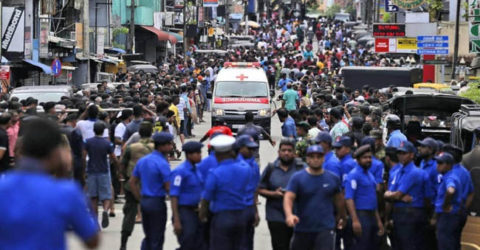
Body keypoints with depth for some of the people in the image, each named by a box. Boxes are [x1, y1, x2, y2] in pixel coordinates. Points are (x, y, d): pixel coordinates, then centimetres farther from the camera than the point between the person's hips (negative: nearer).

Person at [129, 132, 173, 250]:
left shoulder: (142, 160, 9)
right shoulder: (162, 164, -16)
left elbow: (132, 182, 13)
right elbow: (168, 188, -18)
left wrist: (140, 199, 14)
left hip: (144, 202, 7)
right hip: (157, 202, -7)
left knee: (148, 238, 16)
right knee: (157, 239, 2)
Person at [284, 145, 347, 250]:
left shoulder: (333, 179, 5)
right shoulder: (297, 178, -3)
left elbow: (339, 200, 19)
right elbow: (288, 197, -15)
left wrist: (342, 217, 30)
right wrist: (289, 215, -33)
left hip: (326, 229, 0)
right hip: (302, 229, 1)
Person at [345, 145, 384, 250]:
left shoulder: (370, 175, 17)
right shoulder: (353, 175, -10)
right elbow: (349, 199, -18)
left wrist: (378, 220, 20)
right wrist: (355, 220, -25)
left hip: (372, 216, 9)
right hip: (361, 216, -9)